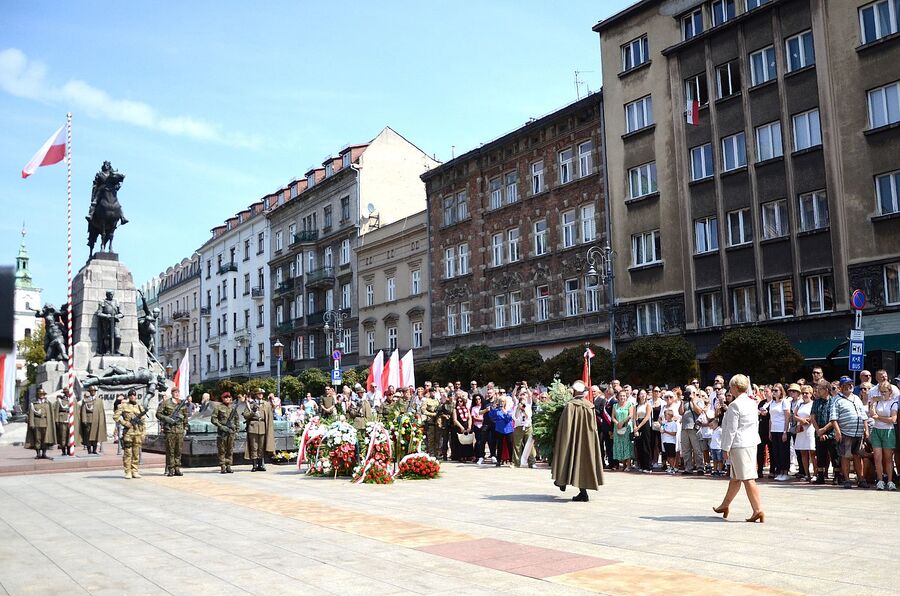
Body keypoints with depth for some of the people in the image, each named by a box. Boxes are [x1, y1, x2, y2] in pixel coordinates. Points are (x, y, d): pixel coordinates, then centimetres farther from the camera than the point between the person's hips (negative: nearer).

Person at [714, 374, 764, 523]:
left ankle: (758, 510, -7)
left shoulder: (735, 405, -16)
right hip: (752, 442, 9)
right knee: (735, 477, 17)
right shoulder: (752, 402, 11)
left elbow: (731, 429, -17)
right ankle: (725, 506, 28)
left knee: (748, 479, -7)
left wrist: (726, 448, -10)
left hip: (739, 445, -9)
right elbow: (756, 423, 17)